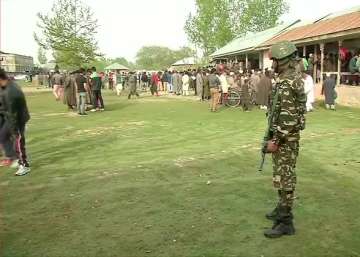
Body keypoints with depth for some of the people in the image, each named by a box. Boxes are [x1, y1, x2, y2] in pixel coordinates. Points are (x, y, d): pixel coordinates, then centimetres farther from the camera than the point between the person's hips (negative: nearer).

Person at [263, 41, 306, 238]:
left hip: (285, 138, -11)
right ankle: (283, 209, 34)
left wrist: (275, 140, -21)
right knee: (284, 176, 20)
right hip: (286, 136, 11)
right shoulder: (293, 78, 12)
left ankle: (285, 222, 6)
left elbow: (287, 117, -26)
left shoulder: (286, 83, -21)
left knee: (284, 178, -3)